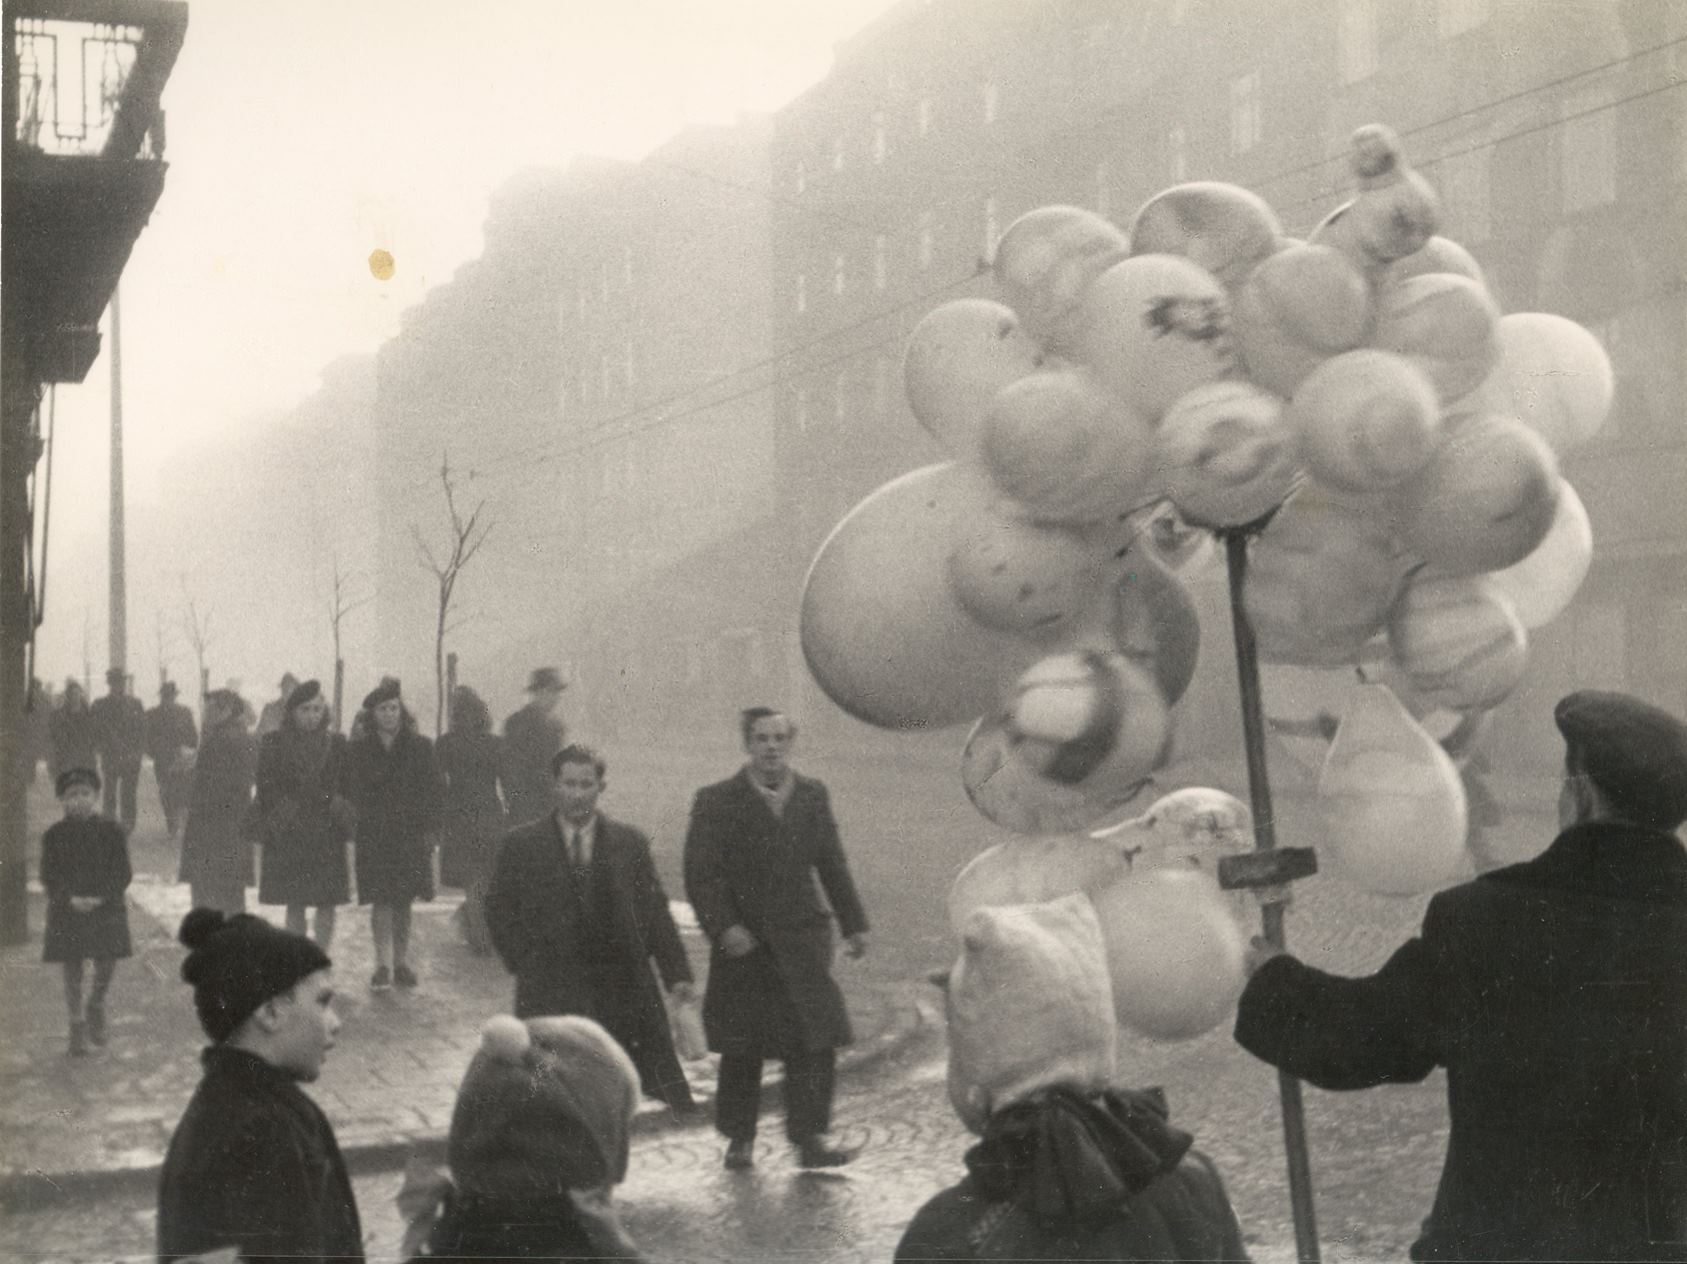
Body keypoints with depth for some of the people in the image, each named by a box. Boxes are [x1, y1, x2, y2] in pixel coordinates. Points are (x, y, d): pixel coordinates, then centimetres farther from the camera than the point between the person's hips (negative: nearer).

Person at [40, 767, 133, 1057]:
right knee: (72, 970, 3)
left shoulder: (112, 831, -1)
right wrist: (71, 899, -16)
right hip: (67, 913, 1)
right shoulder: (54, 835, 1)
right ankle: (77, 1025, 15)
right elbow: (49, 878, 0)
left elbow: (123, 874, -2)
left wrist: (99, 898, -15)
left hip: (106, 910, -1)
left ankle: (96, 1006, 21)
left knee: (106, 966, -8)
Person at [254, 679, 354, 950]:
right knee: (295, 907, 2)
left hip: (327, 837, 1)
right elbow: (266, 792, 0)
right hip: (288, 835, -1)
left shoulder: (336, 744, 6)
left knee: (328, 907, -1)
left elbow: (346, 790, 9)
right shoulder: (273, 744, 1)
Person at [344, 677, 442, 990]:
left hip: (412, 834, 1)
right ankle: (383, 964, -9)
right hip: (374, 836, -1)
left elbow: (432, 790, 4)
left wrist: (431, 829, -3)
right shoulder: (357, 751, 4)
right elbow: (353, 794, 5)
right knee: (382, 899, -9)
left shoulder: (420, 747, 5)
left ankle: (401, 962, 15)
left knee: (403, 900, 7)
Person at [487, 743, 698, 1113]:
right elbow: (500, 913, 8)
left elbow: (655, 912, 5)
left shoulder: (630, 843, 6)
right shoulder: (522, 845, 3)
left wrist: (677, 974, -3)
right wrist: (526, 967, -2)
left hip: (623, 988, 1)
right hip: (550, 993, -1)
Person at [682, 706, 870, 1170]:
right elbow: (701, 874, -7)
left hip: (802, 940, 2)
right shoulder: (717, 802, -3)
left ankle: (809, 1138, 2)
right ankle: (739, 1139, 21)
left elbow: (832, 865, 15)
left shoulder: (813, 795, 9)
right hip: (743, 944, -2)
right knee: (741, 1048, 7)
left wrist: (853, 923, 12)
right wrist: (724, 927, -18)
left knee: (816, 1040, -6)